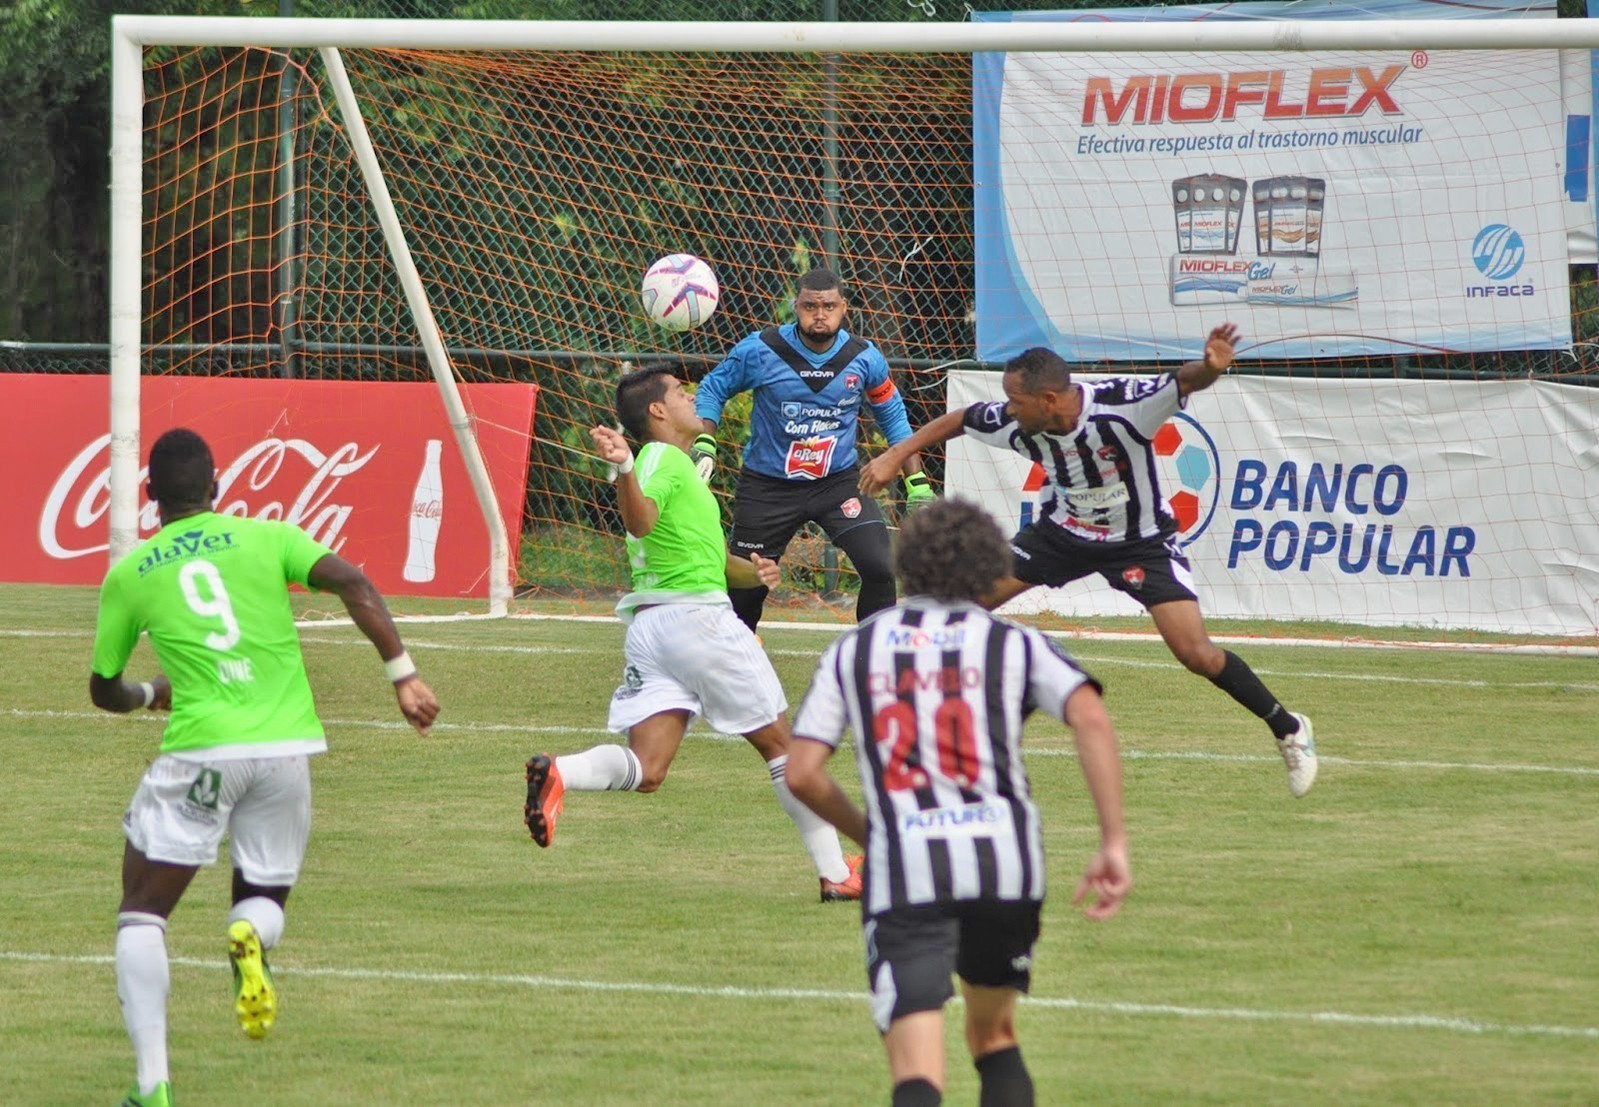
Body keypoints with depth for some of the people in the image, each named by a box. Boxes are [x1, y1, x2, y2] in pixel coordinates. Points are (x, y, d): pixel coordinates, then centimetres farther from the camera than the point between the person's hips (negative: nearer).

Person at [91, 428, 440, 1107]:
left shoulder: (129, 575, 9)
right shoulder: (267, 538, 8)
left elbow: (104, 690, 18)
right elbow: (351, 583, -7)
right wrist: (403, 674, -5)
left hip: (199, 748, -2)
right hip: (287, 745, 2)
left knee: (141, 916, 9)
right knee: (264, 896, 22)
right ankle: (251, 936, -18)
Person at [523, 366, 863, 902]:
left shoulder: (678, 465, 25)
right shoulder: (664, 459, -5)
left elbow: (715, 560, 29)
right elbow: (640, 522, -26)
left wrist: (752, 570, 8)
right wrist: (623, 469, -44)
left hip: (648, 627, 8)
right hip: (696, 614, -8)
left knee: (645, 771, -8)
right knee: (780, 744, 7)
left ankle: (557, 773, -35)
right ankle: (836, 872, 13)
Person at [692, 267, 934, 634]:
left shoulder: (863, 358, -6)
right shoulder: (760, 350, -12)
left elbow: (893, 417, 9)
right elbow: (712, 389, 3)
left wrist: (917, 483, 3)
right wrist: (704, 446, -12)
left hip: (838, 481, 1)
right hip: (767, 487, -1)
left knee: (879, 568, -18)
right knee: (746, 586, 4)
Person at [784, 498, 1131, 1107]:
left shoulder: (851, 651, 14)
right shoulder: (1013, 644, 11)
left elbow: (802, 774, 6)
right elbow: (1091, 719, -6)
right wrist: (1114, 844, -7)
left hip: (904, 874, -1)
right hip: (1005, 860, 1)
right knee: (994, 1035, 26)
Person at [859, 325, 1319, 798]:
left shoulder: (1121, 404, -34)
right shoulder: (1014, 423, -19)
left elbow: (1184, 382, -44)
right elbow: (956, 421, 0)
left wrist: (1210, 367, -67)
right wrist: (893, 457, 1)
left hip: (1141, 542, -5)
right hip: (1062, 531, 5)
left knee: (1195, 652, -17)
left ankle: (1287, 729, 4)